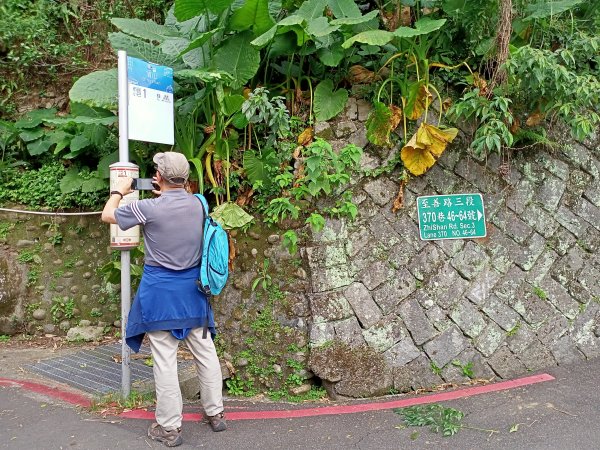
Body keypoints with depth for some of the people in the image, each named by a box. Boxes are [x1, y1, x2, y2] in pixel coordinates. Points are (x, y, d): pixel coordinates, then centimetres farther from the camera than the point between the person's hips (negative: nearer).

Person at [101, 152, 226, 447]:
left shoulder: (148, 208, -14)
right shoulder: (198, 204, -1)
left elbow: (107, 216, 3)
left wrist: (119, 191, 19)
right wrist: (169, 193, 27)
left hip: (160, 289, -5)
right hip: (193, 287, 5)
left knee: (164, 359, 4)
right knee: (205, 352, 12)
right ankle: (215, 413, 26)